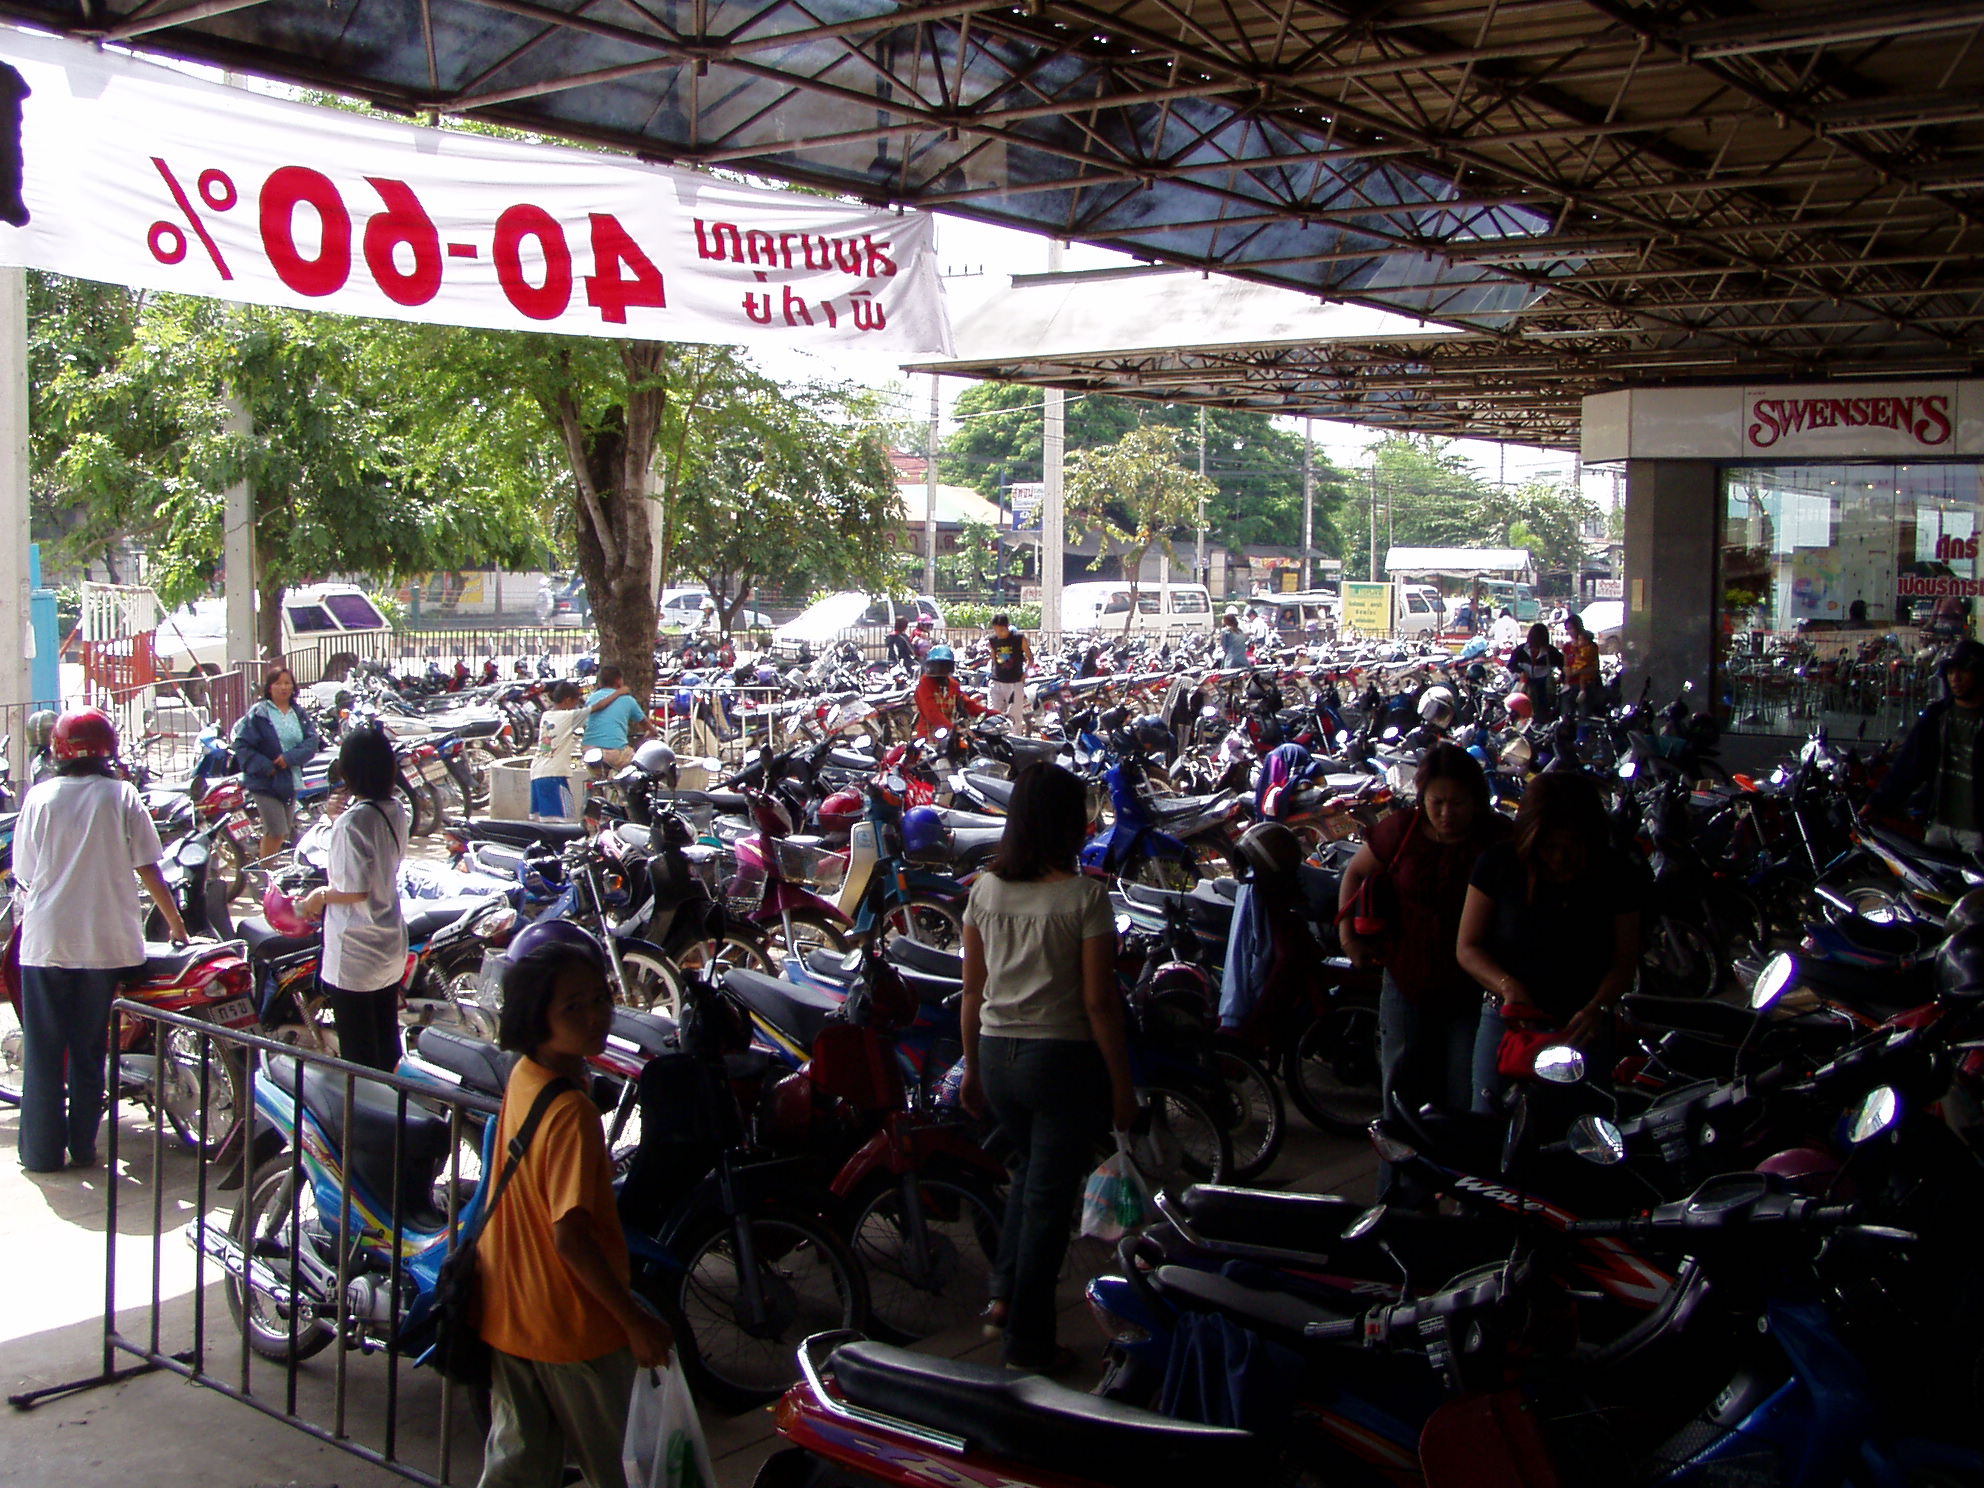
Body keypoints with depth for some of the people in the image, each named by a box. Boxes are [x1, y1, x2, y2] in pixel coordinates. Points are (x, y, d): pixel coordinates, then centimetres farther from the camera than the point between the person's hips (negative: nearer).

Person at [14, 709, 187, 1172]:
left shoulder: (39, 798, -1)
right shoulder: (121, 796, -3)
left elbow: (24, 876, 3)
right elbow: (148, 869, -3)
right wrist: (175, 922, 9)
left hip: (46, 941, 0)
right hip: (105, 942, 0)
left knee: (43, 1049, 9)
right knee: (89, 1047, 11)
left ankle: (41, 1150, 13)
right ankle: (83, 1146, 15)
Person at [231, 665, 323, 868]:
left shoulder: (300, 714, 11)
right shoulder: (258, 714, -4)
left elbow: (313, 742, 0)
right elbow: (242, 745, -9)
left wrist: (290, 757, -17)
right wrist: (265, 767, -18)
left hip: (291, 781, 5)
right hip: (265, 783, -5)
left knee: (285, 831, 11)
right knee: (276, 832, -11)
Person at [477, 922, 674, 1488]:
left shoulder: (522, 1076, -2)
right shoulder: (572, 1114, -29)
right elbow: (571, 1236, -30)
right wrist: (636, 1321, -23)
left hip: (506, 1315, 8)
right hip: (573, 1328, -7)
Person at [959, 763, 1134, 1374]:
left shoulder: (985, 889, 0)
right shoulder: (1084, 895, -15)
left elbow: (973, 989, 5)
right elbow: (1099, 1001, -14)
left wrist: (972, 1066, 16)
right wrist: (1122, 1084, -5)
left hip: (997, 1054, 5)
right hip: (1064, 1057, -5)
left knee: (1028, 1168, 28)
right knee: (1049, 1197, 6)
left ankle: (1004, 1296, 23)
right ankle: (1027, 1345, 15)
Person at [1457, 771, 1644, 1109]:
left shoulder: (1620, 875, -3)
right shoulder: (1499, 864, -5)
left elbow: (1624, 961, -1)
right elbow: (1468, 948, -1)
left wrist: (1597, 1008, -20)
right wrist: (1507, 985, -20)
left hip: (1584, 1030, 0)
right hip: (1507, 1020, 0)